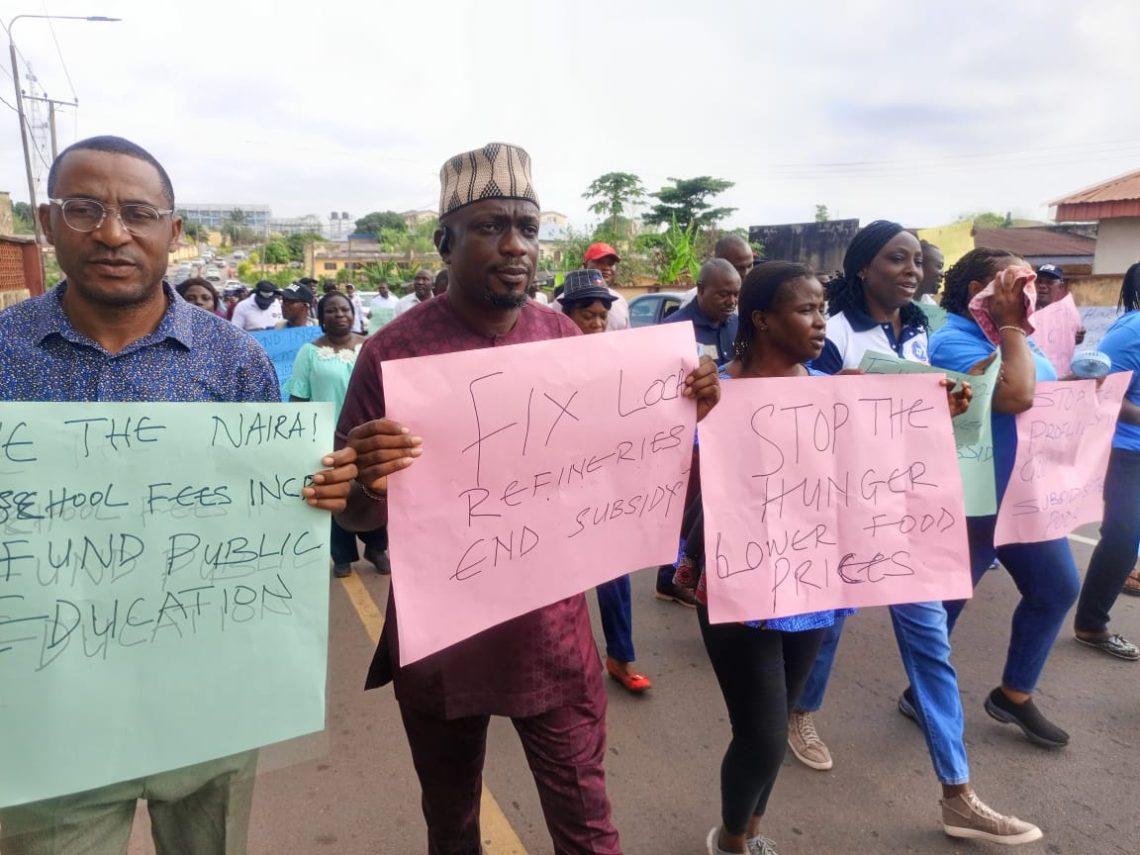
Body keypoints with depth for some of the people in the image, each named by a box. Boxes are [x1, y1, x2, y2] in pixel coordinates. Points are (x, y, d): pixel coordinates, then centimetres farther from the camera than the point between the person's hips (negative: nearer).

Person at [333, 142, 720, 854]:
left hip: (555, 637, 2)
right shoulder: (395, 350, -14)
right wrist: (368, 484, -33)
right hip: (439, 642, -1)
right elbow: (357, 519, -10)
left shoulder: (568, 339, -3)